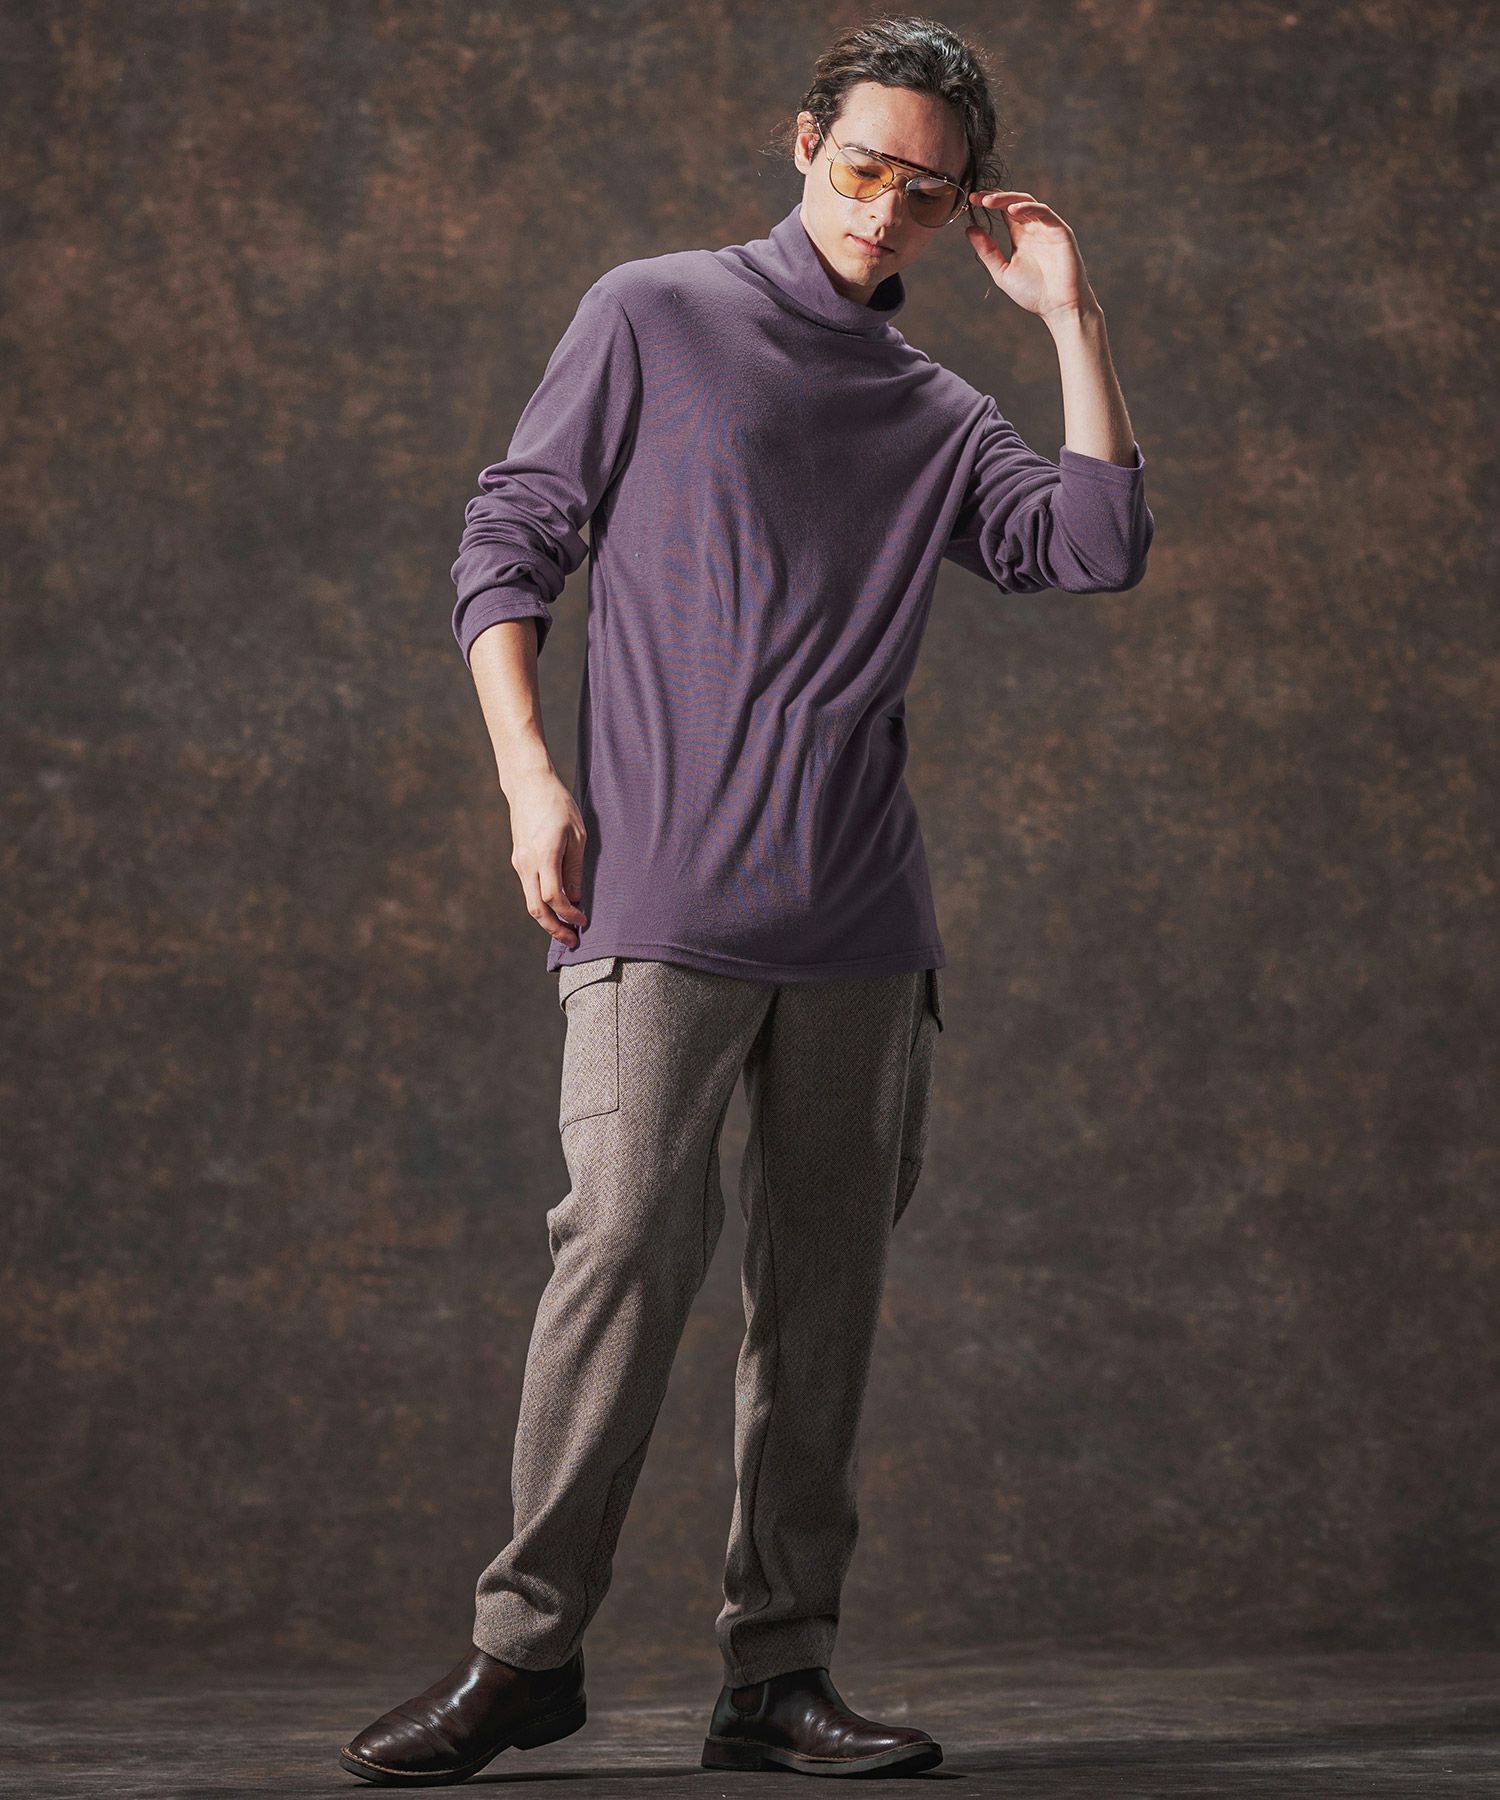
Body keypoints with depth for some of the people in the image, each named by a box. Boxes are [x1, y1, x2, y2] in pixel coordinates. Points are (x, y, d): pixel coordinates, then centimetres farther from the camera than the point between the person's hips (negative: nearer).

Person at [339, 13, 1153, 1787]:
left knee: (823, 1290, 3)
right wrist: (528, 771, -5)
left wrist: (1069, 318, 4)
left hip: (858, 925, 4)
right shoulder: (656, 316, 8)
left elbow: (1100, 543, 2)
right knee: (629, 1245, -14)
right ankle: (525, 1646, -5)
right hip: (659, 901, -4)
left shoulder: (940, 421, 17)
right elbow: (506, 541, 6)